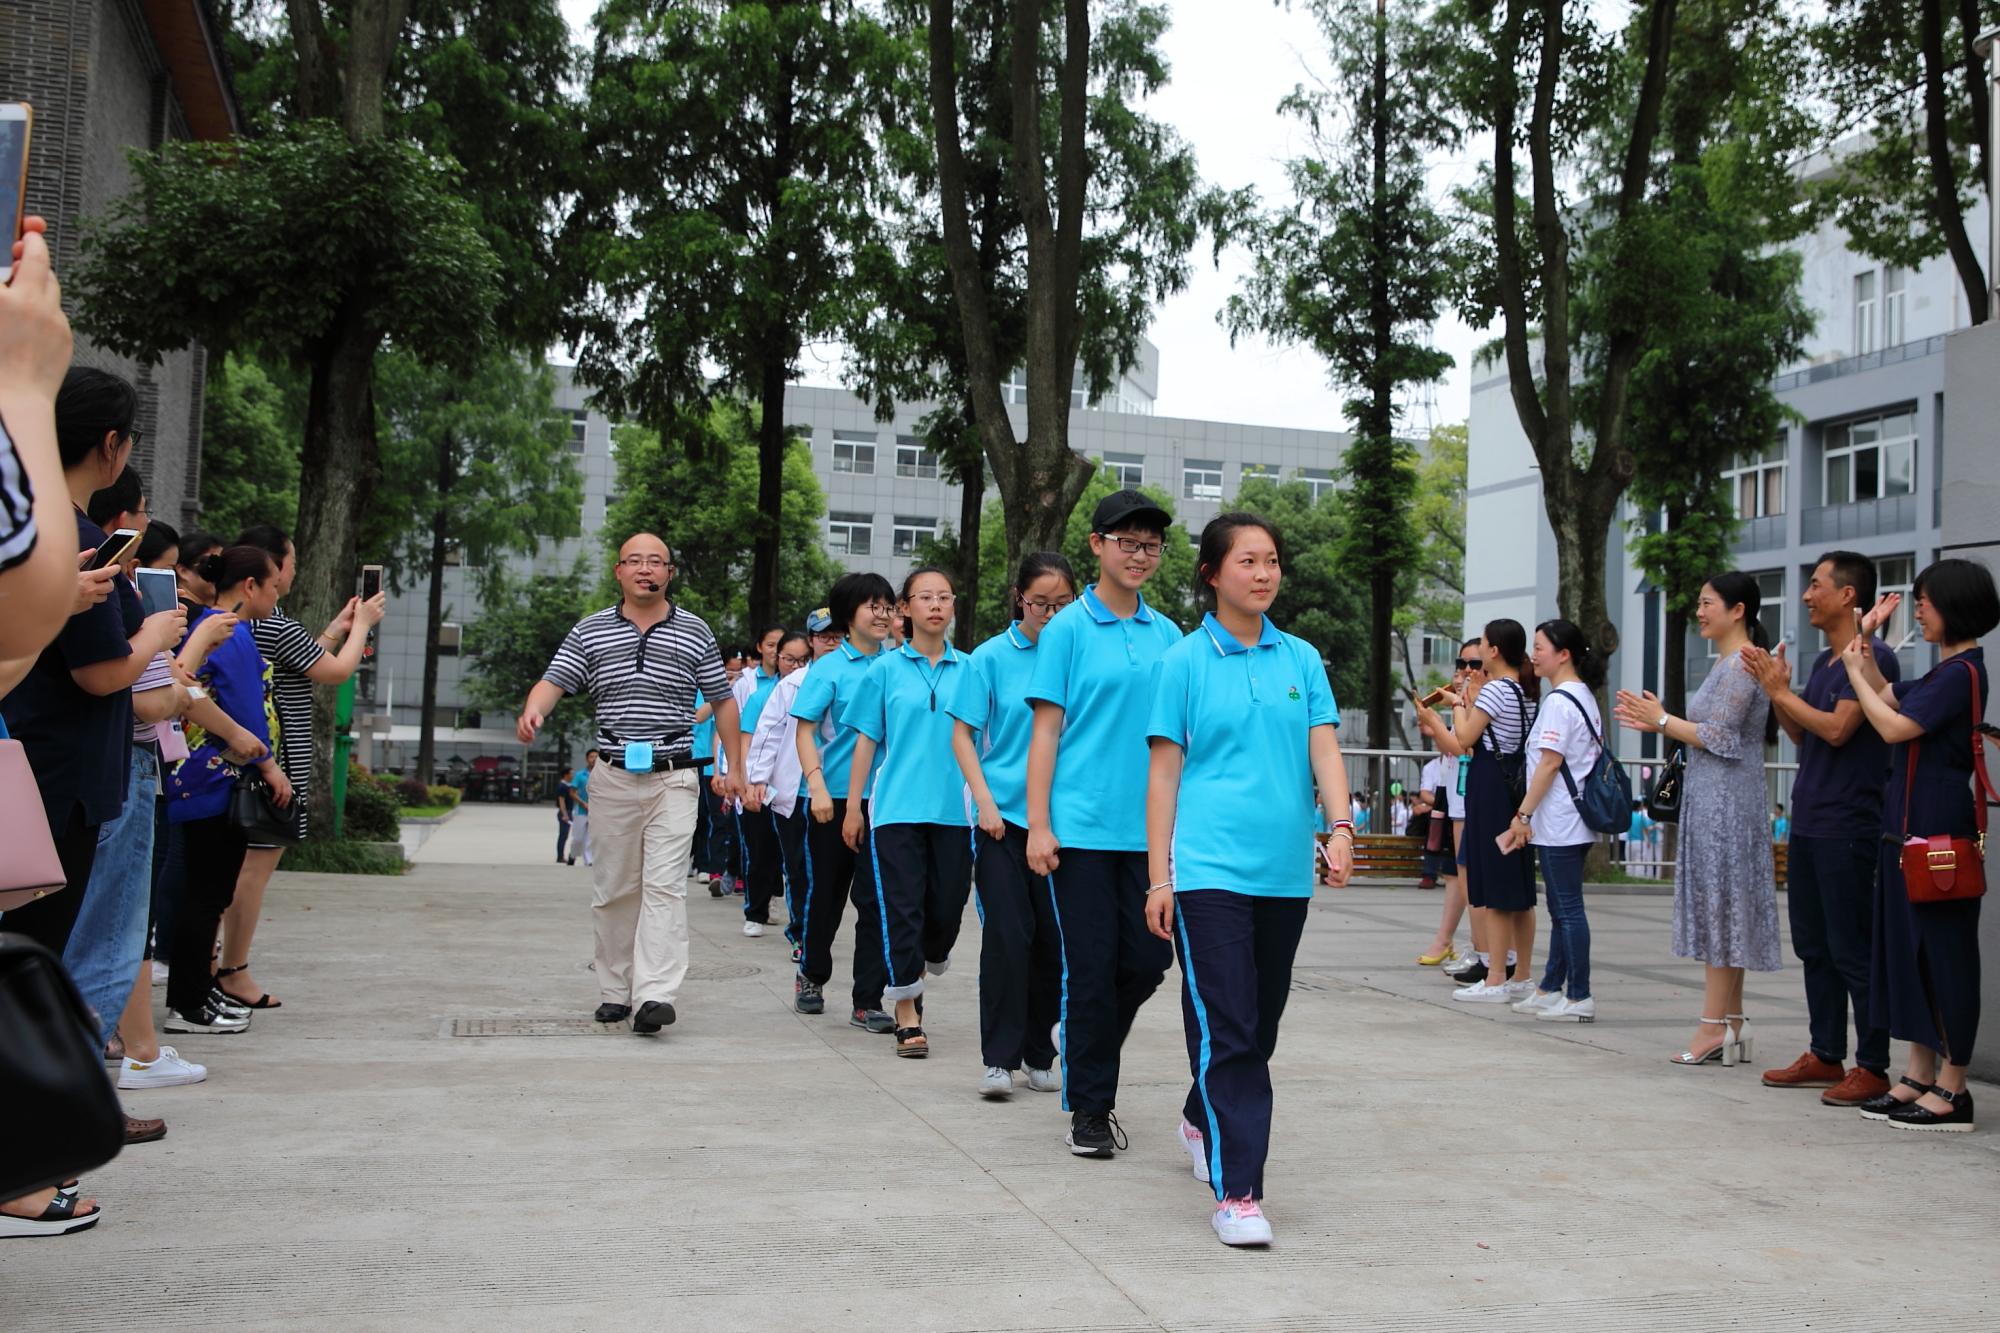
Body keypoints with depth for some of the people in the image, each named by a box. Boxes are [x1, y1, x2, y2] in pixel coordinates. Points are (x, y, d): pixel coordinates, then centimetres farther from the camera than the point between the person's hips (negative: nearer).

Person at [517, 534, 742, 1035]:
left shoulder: (694, 631, 8)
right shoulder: (590, 631, 9)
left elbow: (723, 700, 14)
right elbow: (554, 682, -1)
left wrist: (734, 767, 10)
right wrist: (532, 711, -24)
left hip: (674, 778, -2)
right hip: (612, 777, 2)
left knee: (664, 886, -12)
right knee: (614, 889, 8)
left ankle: (656, 995, -19)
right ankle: (615, 991, 18)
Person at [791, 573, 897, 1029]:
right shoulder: (829, 668, -3)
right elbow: (805, 731, -5)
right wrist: (818, 787, -17)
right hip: (836, 798, -2)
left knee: (876, 898, -1)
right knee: (826, 891, 11)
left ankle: (868, 1001, 4)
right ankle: (812, 975, 34)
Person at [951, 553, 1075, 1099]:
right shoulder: (991, 657, -2)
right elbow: (963, 736, 1)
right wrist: (985, 801, -9)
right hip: (1004, 815, -2)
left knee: (1053, 937, 7)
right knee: (1007, 935, -5)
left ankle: (1039, 1053, 21)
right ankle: (999, 1058, 4)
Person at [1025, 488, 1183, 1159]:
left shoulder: (1168, 635, 11)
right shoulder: (1068, 629, -1)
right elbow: (1046, 730, -3)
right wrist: (1038, 825, -9)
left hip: (1148, 828, 4)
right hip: (1082, 826, -4)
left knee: (1146, 959, 6)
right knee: (1092, 967, 0)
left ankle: (1086, 1046, 32)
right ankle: (1090, 1106, 13)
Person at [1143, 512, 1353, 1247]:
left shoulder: (1302, 659, 10)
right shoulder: (1184, 662, 1)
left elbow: (1324, 748, 4)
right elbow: (1164, 770, 0)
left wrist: (1340, 825, -14)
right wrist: (1158, 876, -4)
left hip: (1285, 870, 5)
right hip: (1210, 867, -4)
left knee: (1263, 1021, 15)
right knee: (1226, 1024, -9)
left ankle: (1202, 1119, 40)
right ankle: (1236, 1191, -6)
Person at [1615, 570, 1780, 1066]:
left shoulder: (1741, 664, -14)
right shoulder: (1727, 663, 17)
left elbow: (1719, 736, -18)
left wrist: (1663, 720, -10)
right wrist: (1657, 724, 12)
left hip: (1727, 799, -10)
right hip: (1711, 798, 10)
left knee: (1720, 906, -7)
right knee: (1721, 910, 11)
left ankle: (1714, 1024, -3)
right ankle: (1731, 1020, 16)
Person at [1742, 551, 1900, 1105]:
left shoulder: (1873, 657, -12)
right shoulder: (1823, 661, 17)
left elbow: (1836, 729, -21)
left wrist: (1780, 691, -11)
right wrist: (1775, 690, 6)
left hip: (1847, 827, -9)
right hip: (1808, 824, 9)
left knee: (1853, 949, -5)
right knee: (1814, 945, 13)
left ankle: (1872, 1066, 1)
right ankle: (1825, 1055, 21)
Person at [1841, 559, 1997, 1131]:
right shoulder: (1945, 671, 15)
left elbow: (1894, 726, -19)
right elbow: (1888, 698, 24)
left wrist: (1855, 672, -7)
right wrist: (1865, 639, 16)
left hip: (1937, 833, -10)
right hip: (1910, 827, 10)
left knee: (1941, 951, -5)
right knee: (1911, 949, 12)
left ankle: (1952, 1091, 0)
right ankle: (1920, 1076, 18)